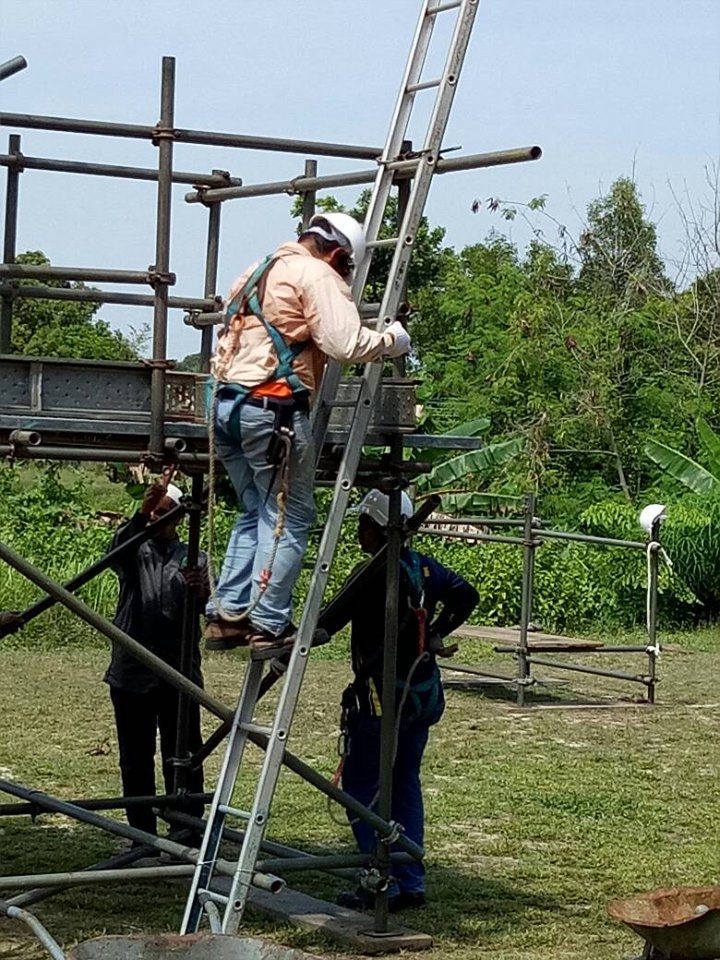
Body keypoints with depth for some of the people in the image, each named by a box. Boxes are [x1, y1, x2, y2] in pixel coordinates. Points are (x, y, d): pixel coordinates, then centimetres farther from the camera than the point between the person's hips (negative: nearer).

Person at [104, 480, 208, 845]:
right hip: (131, 674, 1)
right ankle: (142, 838, 15)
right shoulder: (135, 552, 7)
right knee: (135, 761, 6)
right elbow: (117, 550, -18)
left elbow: (207, 602, -9)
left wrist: (198, 592, -35)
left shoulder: (192, 558, 8)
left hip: (179, 674, -1)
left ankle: (188, 835, 5)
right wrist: (141, 514, -38)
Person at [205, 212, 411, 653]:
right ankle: (269, 625, -1)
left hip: (227, 405, 9)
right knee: (290, 518, 0)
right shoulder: (317, 275, -5)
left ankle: (227, 615, 14)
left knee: (256, 512, 18)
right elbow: (346, 343, -15)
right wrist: (393, 339, 0)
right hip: (273, 408, -9)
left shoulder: (258, 272, 24)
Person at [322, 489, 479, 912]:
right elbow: (467, 595, 12)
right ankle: (411, 884, 16)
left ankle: (382, 884, -3)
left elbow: (330, 622, -19)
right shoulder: (425, 567, 6)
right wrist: (436, 634, 15)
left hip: (381, 696, -8)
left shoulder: (372, 575, -17)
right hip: (423, 695, 8)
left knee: (362, 786, 1)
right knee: (406, 785, 14)